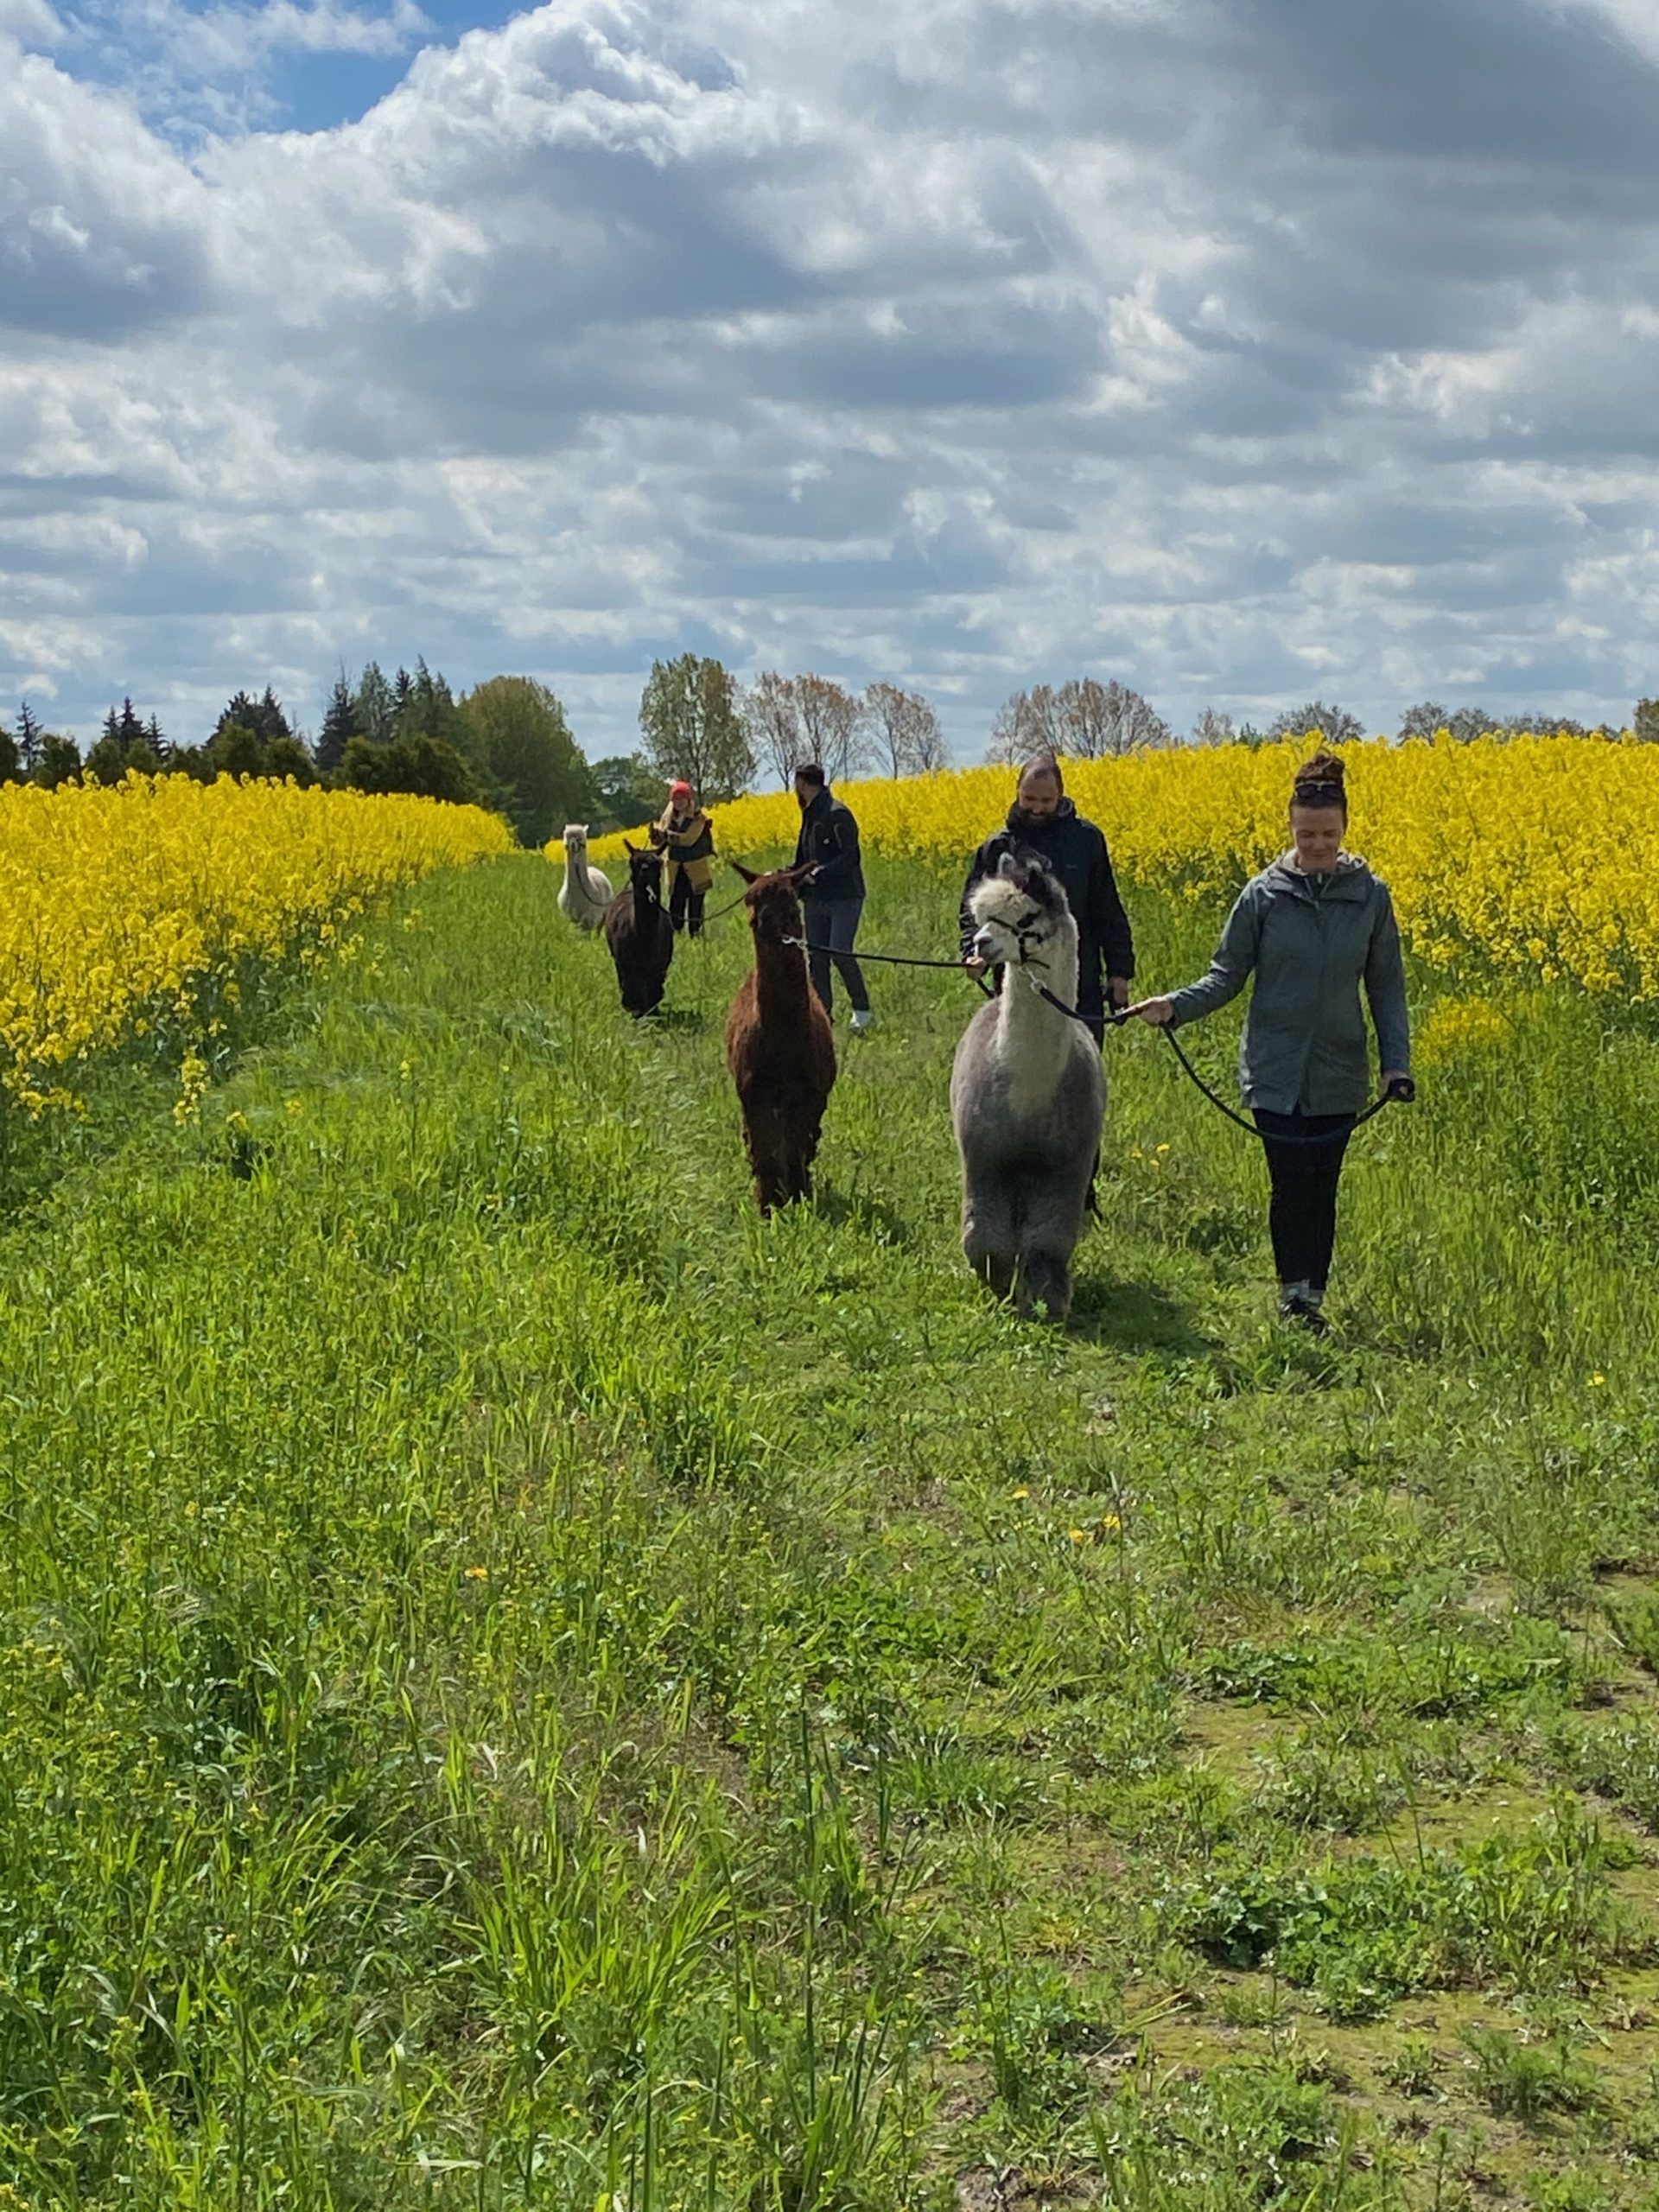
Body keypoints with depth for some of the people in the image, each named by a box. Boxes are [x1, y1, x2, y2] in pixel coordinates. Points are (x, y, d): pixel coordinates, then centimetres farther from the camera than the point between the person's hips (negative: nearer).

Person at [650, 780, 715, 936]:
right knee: (675, 904, 2)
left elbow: (689, 838, -24)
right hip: (676, 869, 4)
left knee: (695, 905, 3)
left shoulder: (698, 817, -13)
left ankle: (695, 934, 11)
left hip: (696, 869, -4)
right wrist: (655, 833, -22)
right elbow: (659, 841, 0)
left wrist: (666, 834, -27)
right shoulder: (668, 817, 3)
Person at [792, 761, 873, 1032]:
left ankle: (863, 1010, 1)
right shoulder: (810, 815, 15)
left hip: (843, 897, -9)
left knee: (840, 953, -14)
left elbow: (849, 857, -18)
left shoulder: (837, 814, -13)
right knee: (816, 957, 7)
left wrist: (820, 873, -22)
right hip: (816, 898, 9)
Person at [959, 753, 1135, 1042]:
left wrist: (1119, 970, 2)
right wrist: (974, 951, -16)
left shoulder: (1086, 839, 3)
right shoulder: (997, 847, 4)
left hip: (1080, 986, 0)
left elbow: (1109, 912, 6)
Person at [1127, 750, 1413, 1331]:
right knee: (1290, 1184, -4)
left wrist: (1397, 1062, -4)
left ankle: (1313, 1296, 16)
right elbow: (1228, 975, 1)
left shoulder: (1371, 896, 0)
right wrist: (1175, 1006, -16)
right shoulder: (1263, 894, -4)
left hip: (1339, 1074, 1)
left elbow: (1386, 987, 5)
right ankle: (1293, 1296, 6)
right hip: (1276, 1070, -1)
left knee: (1322, 1188, 6)